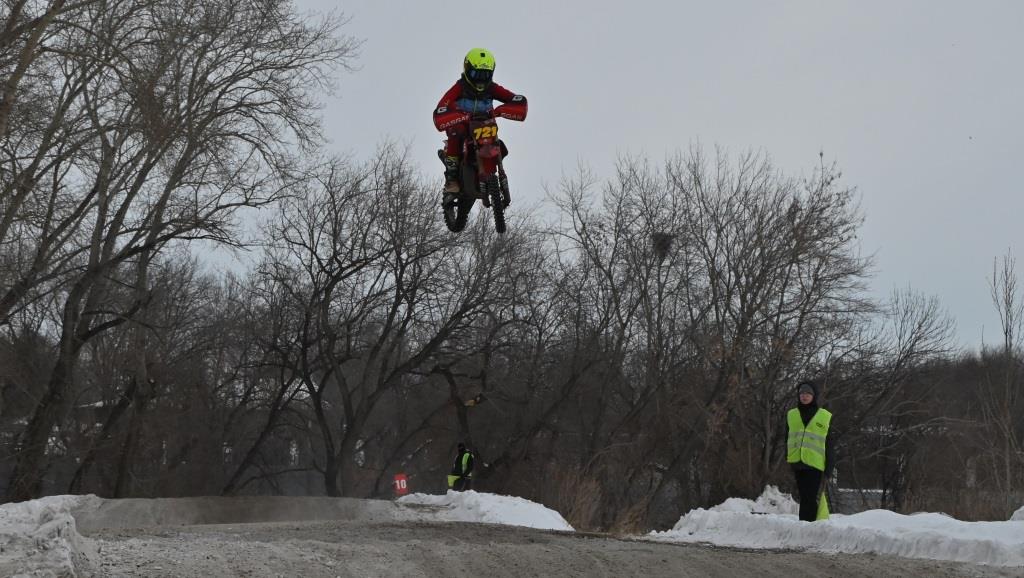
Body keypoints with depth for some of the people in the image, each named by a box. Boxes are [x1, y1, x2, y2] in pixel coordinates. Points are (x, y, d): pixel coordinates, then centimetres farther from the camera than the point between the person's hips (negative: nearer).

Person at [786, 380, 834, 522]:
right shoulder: (791, 415, 13)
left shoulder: (825, 416, 4)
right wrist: (787, 459, 8)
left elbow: (829, 444, 4)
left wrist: (829, 465, -1)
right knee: (804, 497, 7)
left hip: (815, 463, -3)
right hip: (797, 462, 3)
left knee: (809, 498, -9)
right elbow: (787, 439, 16)